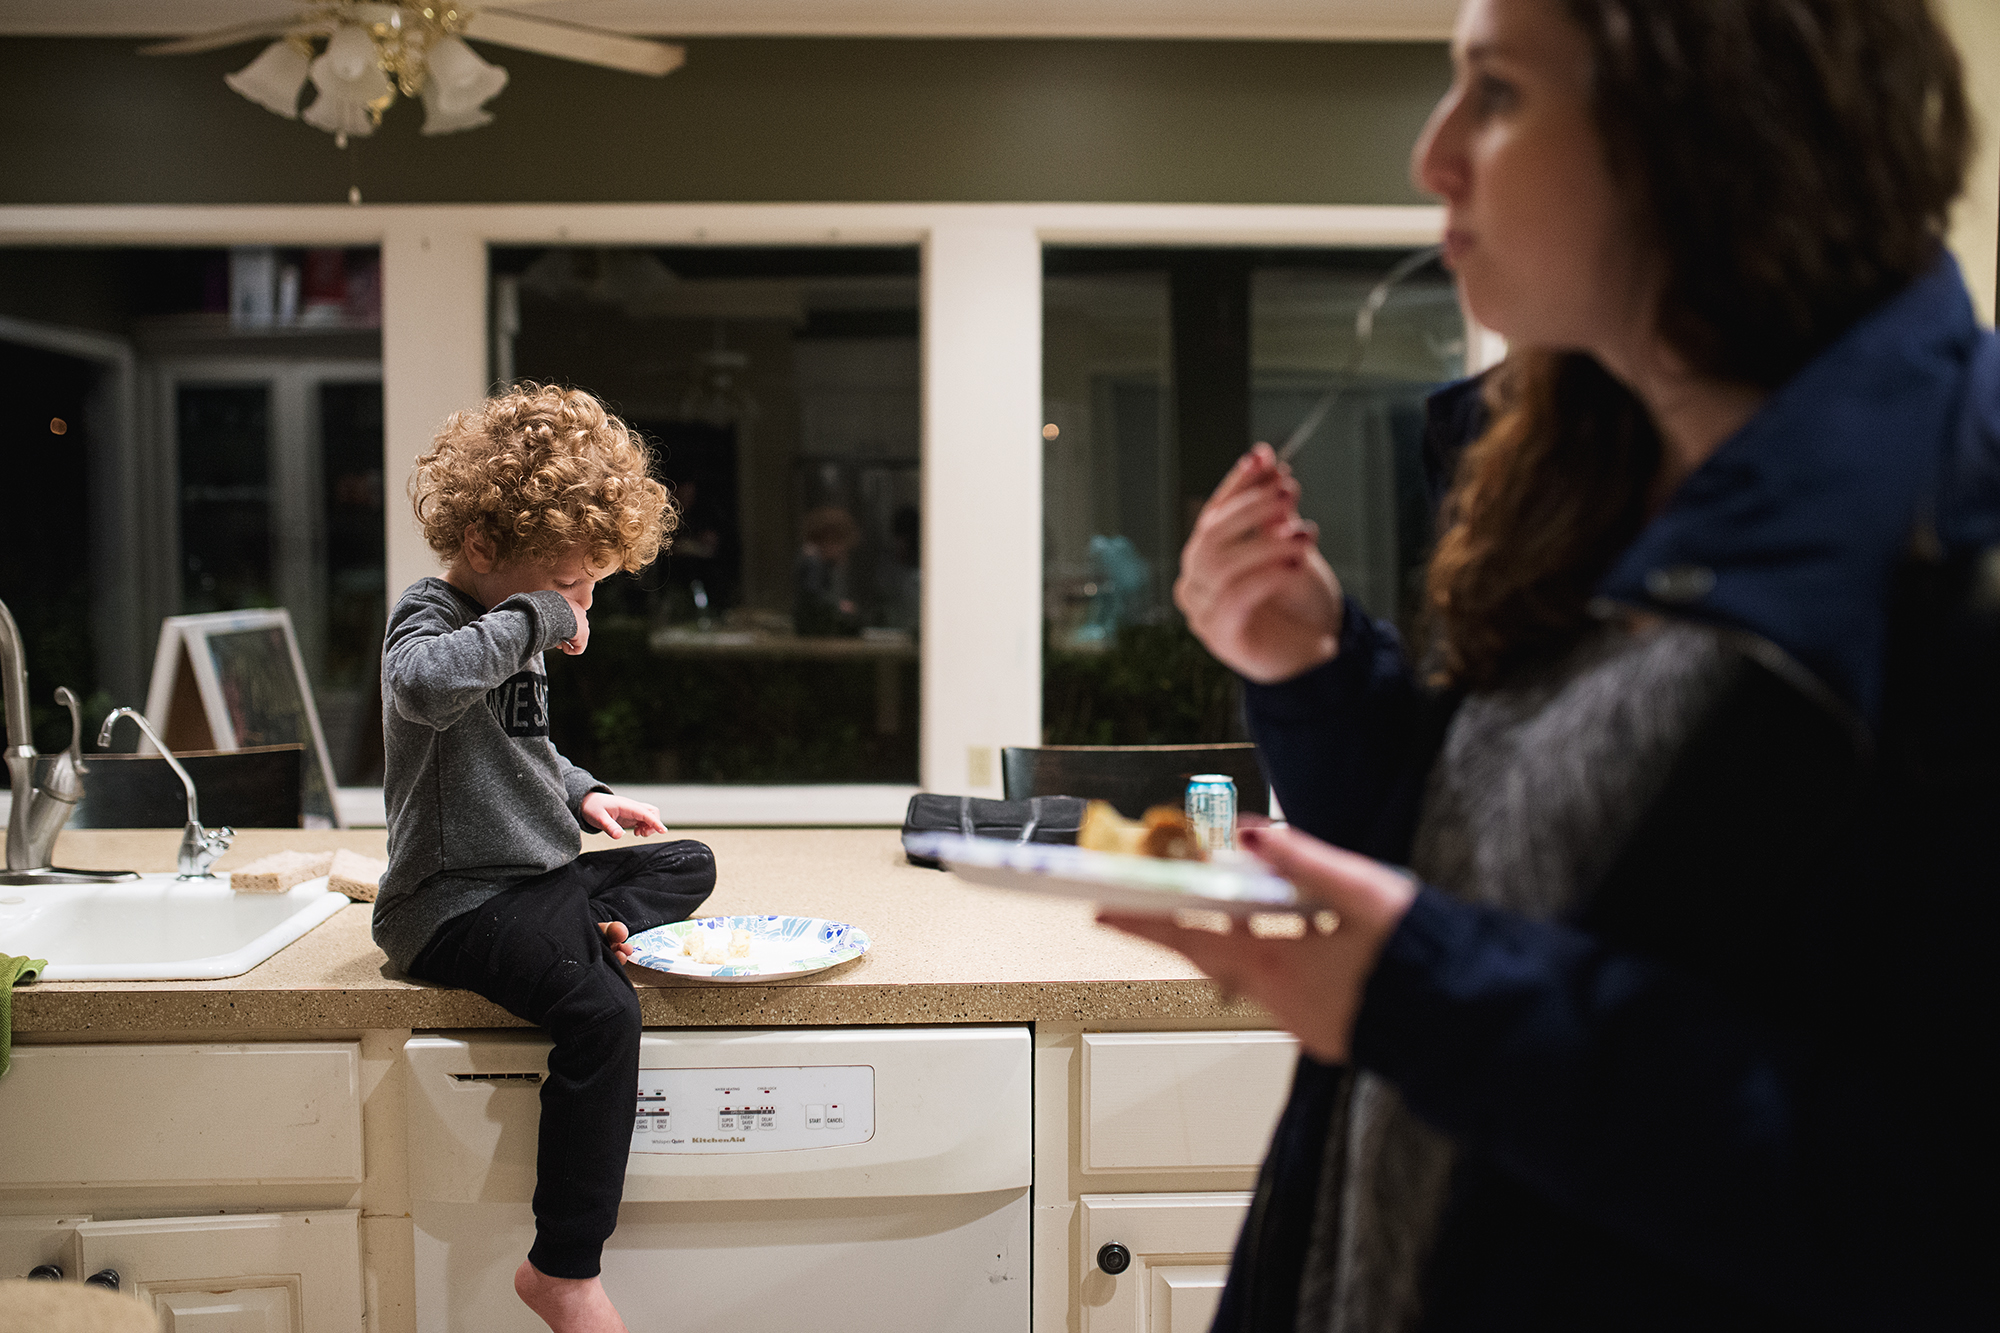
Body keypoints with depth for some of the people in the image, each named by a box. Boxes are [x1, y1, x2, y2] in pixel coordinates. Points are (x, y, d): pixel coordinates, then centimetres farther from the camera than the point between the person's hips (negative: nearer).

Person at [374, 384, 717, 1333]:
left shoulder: (513, 635, 14)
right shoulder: (429, 615, -12)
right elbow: (423, 685, -40)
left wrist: (582, 796, 14)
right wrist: (533, 618, -28)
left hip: (539, 877, 10)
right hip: (457, 902, -10)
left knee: (687, 864, 22)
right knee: (601, 1010, -29)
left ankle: (601, 927, -8)